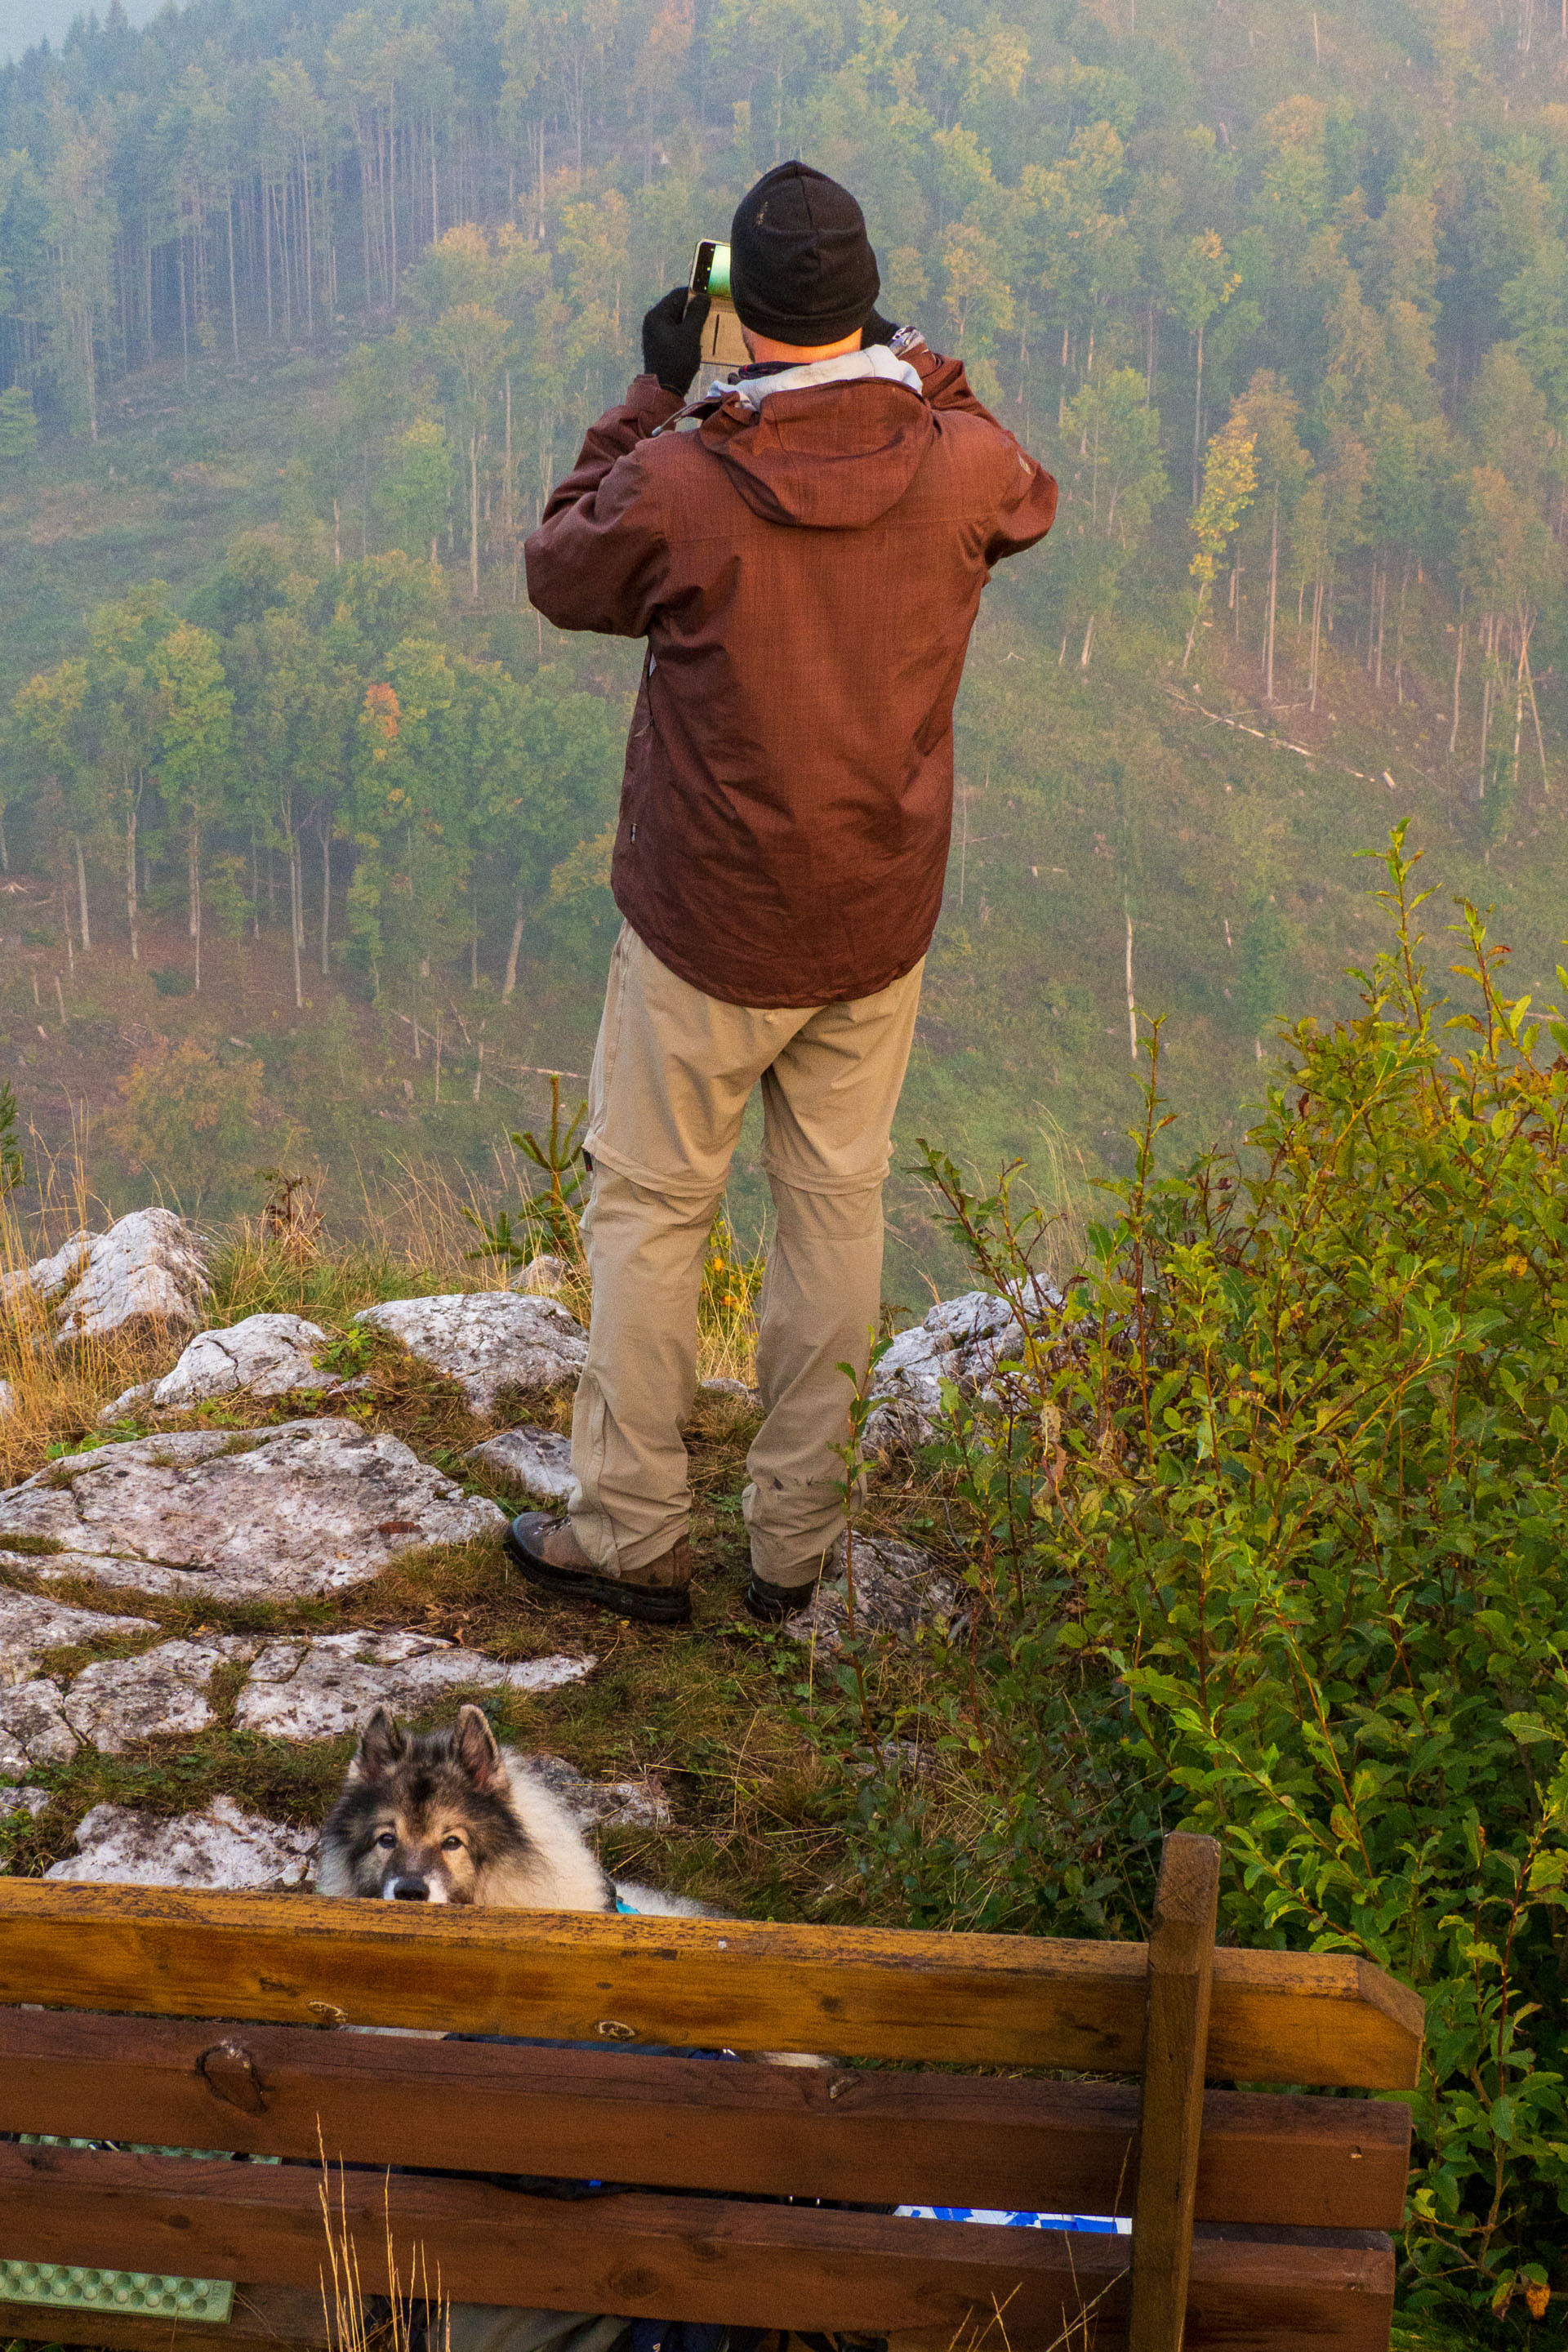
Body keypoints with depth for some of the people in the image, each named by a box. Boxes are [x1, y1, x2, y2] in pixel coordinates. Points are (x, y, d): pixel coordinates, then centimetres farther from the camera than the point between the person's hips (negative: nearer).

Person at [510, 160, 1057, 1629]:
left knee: (649, 1208, 12)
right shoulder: (961, 464, -9)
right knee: (836, 1208, 14)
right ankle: (796, 1542, 24)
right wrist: (919, 368, 18)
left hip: (707, 929, -3)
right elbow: (1030, 504, 17)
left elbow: (559, 576, 2)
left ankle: (630, 1534, 21)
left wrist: (651, 398, 6)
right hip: (879, 925, 3)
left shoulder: (680, 484, -20)